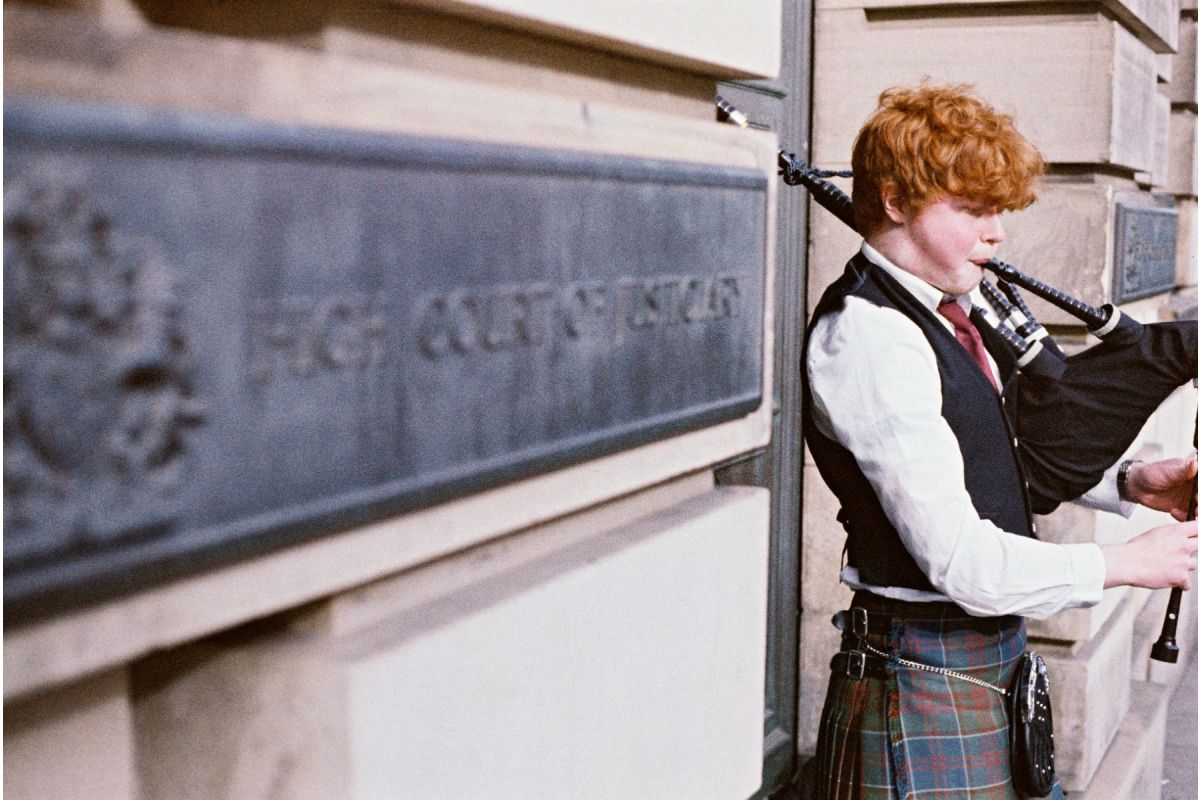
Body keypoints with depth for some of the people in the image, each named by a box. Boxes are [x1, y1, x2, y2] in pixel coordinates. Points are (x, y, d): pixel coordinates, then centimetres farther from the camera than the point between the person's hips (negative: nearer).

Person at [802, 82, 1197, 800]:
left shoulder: (961, 307, 6)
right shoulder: (866, 335, -22)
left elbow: (1013, 447, 20)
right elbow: (962, 563, -24)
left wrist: (1128, 481, 3)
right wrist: (1123, 564, -13)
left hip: (997, 644, 9)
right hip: (927, 674, -8)